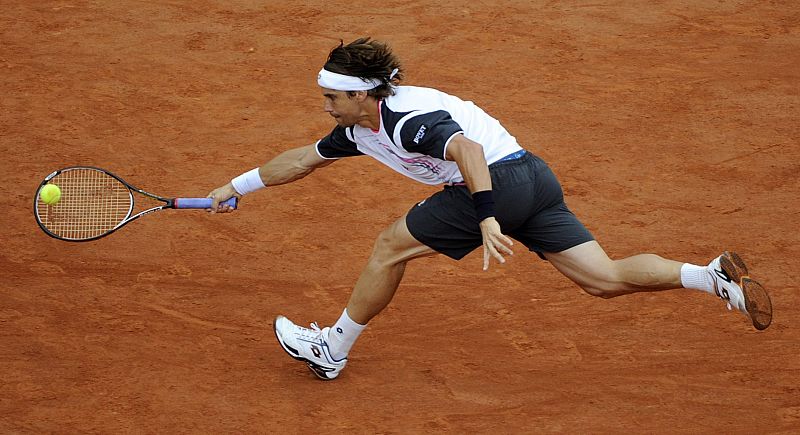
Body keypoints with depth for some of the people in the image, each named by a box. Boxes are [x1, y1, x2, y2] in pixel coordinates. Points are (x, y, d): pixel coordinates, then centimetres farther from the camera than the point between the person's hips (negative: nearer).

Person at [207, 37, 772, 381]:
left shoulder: (407, 118, -14)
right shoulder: (360, 129, 16)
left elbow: (468, 149, -31)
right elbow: (302, 159, 29)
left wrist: (487, 220, -40)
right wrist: (238, 187, 34)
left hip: (503, 176, -10)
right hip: (532, 181, 10)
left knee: (391, 246, 1)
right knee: (606, 279, 4)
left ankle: (333, 350, 13)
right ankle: (716, 278, -7)